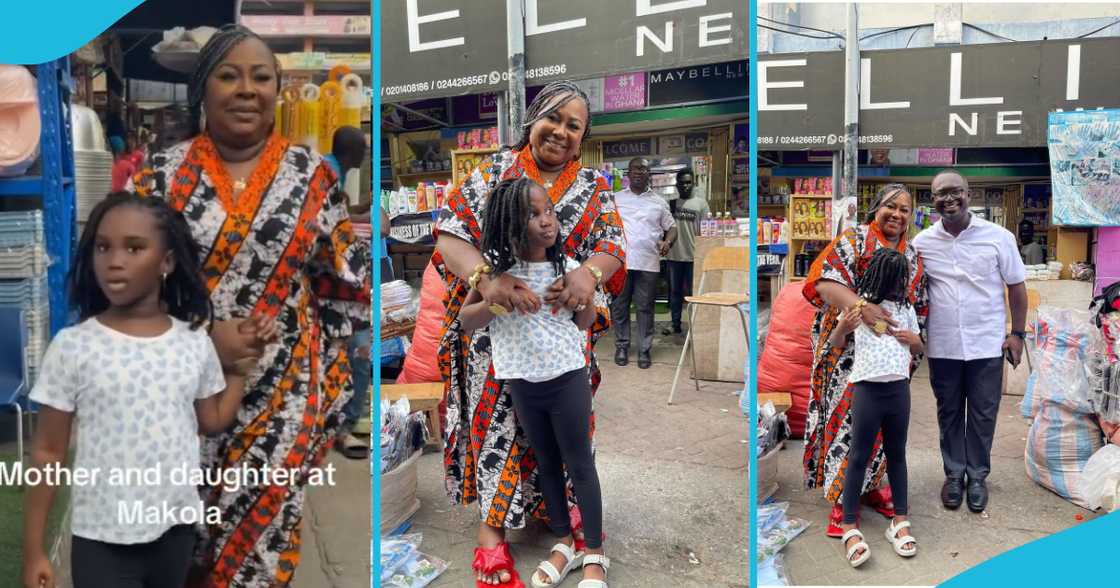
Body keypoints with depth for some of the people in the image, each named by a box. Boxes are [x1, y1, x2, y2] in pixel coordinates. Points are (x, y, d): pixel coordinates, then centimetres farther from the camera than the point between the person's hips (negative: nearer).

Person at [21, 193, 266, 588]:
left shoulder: (195, 342, -4)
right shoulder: (72, 346, -11)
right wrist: (34, 550, -3)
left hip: (176, 530, 3)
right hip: (102, 540, -3)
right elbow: (48, 452, -5)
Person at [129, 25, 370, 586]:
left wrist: (318, 371, 3)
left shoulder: (312, 175, 0)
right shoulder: (160, 174, -1)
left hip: (281, 392, -1)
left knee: (258, 534, 8)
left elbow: (348, 281, 4)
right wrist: (201, 336, -17)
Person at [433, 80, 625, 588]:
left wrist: (590, 271, -31)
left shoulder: (594, 188, 6)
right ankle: (491, 528, 15)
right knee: (497, 419, 2)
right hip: (494, 324, -2)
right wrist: (485, 277, -32)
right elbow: (449, 234, -12)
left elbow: (612, 245, -6)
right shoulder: (494, 171, -2)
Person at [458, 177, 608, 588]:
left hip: (567, 377, -1)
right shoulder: (494, 267, -9)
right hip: (522, 383, 1)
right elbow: (465, 321, -3)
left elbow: (584, 324, 3)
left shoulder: (566, 265, -8)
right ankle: (563, 543, 33)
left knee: (579, 464, 7)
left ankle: (594, 552, 21)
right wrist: (495, 301, -21)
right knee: (546, 464, 16)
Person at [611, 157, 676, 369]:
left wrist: (667, 241, -8)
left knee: (645, 308, 4)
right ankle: (622, 346, 19)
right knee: (619, 306, 6)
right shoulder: (616, 198, 9)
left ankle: (644, 350, 12)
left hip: (648, 263, 0)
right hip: (620, 261, 0)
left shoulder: (658, 202, 10)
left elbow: (671, 227, 13)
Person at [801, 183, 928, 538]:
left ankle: (870, 486, 28)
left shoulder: (914, 257, 14)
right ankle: (841, 500, 5)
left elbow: (920, 308, 19)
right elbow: (825, 283, -20)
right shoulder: (854, 240, -6)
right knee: (848, 418, -5)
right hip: (849, 348, -6)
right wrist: (861, 306, -35)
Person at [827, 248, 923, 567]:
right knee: (859, 456, 1)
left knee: (896, 454, 13)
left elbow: (918, 349, 20)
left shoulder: (906, 307, 9)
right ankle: (849, 526, 6)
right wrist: (842, 327, -20)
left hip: (900, 388, 4)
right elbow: (835, 345, 2)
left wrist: (914, 339, -3)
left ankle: (900, 521, 22)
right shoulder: (858, 303, -4)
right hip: (867, 389, -4)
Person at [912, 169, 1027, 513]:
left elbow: (1016, 287, 3)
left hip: (987, 345, -1)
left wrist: (1017, 333, 0)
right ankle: (954, 473, 29)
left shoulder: (998, 237, -4)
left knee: (983, 415, 10)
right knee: (949, 412, 13)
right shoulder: (922, 242, -1)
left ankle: (978, 476, 27)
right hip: (943, 347, 1)